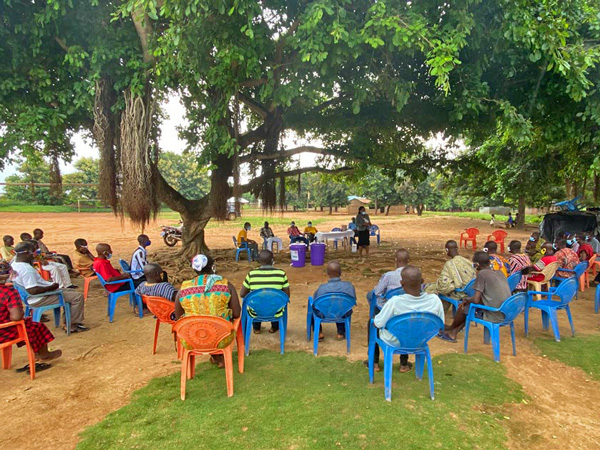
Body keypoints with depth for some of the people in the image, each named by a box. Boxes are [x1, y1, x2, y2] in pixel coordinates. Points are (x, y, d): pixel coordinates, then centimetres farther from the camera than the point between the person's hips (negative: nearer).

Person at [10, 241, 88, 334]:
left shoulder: (14, 264, 6)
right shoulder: (27, 269, -28)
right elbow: (33, 291, -33)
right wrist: (51, 287, -19)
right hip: (40, 299, -11)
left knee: (70, 291, 23)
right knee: (78, 297, -14)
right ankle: (72, 325, 0)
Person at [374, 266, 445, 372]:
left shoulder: (395, 302, -35)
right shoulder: (435, 300, -25)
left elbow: (377, 324, -21)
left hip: (394, 342, -3)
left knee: (372, 321, 27)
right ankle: (404, 364, 46)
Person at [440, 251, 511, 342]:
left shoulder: (482, 274, -13)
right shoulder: (500, 273, 9)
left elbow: (476, 300, -17)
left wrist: (467, 300, 6)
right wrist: (469, 300, 19)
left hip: (494, 317, -8)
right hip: (506, 314, 8)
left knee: (464, 307, 11)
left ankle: (451, 329, 36)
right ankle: (454, 332, 30)